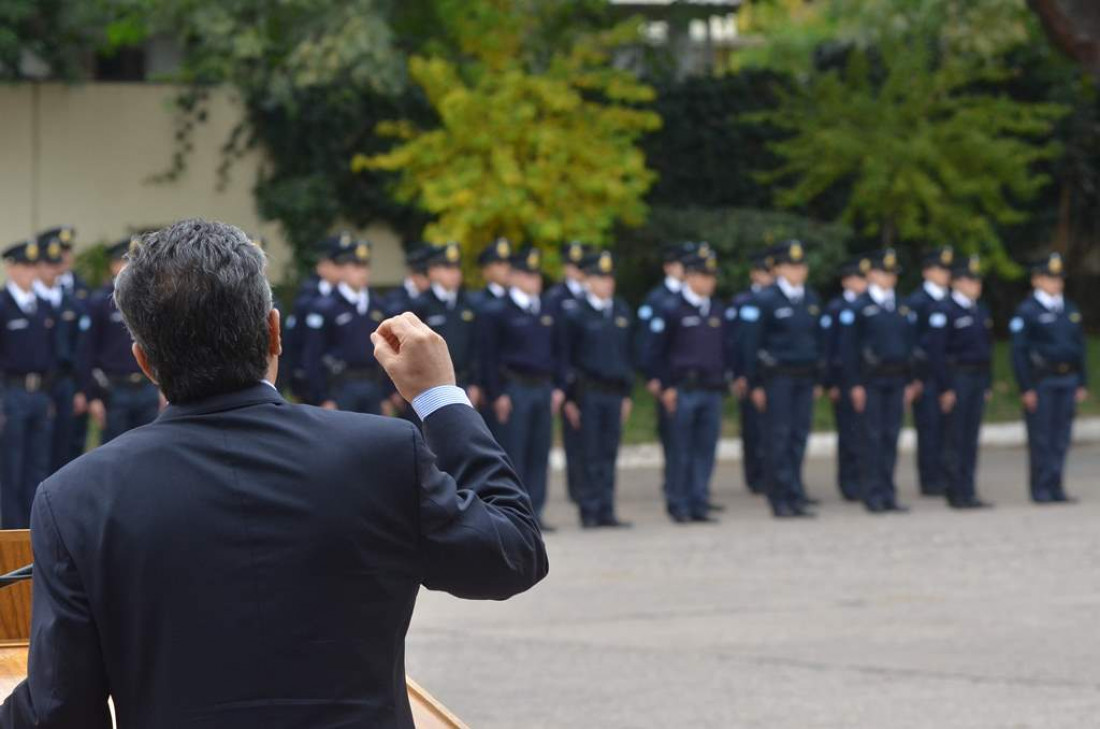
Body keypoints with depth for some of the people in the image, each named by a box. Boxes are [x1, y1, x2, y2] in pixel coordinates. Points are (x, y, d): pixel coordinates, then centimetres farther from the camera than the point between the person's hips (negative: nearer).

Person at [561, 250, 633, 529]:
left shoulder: (623, 313, 11)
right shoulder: (575, 314, -2)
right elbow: (567, 358, -2)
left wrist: (627, 393, 13)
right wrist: (569, 399, -6)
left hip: (614, 392, 4)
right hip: (587, 393, -4)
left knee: (609, 454, 6)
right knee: (590, 456, -2)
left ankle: (606, 512, 10)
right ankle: (590, 512, 2)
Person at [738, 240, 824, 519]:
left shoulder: (811, 300, 13)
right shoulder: (765, 300, -5)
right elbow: (751, 344, -5)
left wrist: (818, 380, 14)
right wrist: (755, 385, -9)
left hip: (804, 377, 5)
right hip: (777, 377, -5)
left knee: (799, 436, 4)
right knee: (779, 437, -4)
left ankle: (794, 498, 9)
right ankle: (783, 498, -1)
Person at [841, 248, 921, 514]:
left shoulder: (901, 308, 14)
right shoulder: (859, 307, -3)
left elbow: (908, 345, 17)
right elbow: (848, 348, -6)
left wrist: (911, 381, 11)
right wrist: (854, 384, -12)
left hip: (896, 380, 5)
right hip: (870, 380, -5)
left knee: (891, 437, 6)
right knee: (872, 437, -3)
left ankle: (888, 495, 10)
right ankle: (874, 495, 0)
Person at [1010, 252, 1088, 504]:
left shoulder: (1070, 311, 14)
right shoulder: (1027, 311, -4)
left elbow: (1079, 348, 18)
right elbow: (1019, 352, -9)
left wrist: (1082, 383, 11)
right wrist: (1026, 388, -14)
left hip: (1067, 380, 6)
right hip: (1040, 381, -6)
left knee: (1061, 437, 6)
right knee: (1041, 438, -3)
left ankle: (1056, 487, 12)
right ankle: (1041, 489, 3)